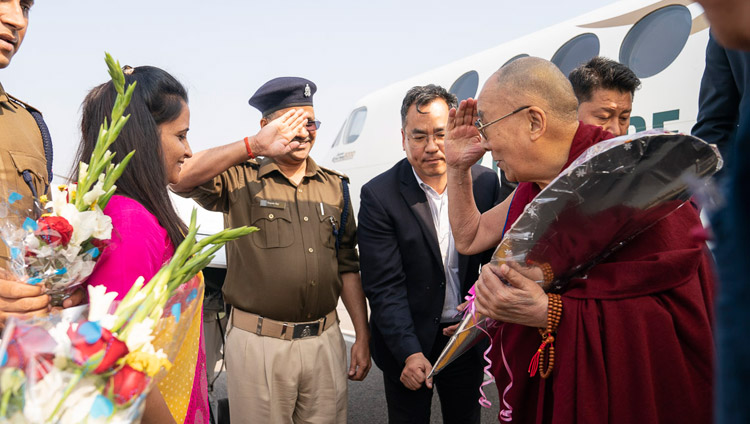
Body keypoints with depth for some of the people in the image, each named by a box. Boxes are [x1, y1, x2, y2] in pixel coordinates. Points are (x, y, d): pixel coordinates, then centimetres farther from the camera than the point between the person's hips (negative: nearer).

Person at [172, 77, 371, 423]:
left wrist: (362, 336, 8)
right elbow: (180, 179, -22)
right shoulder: (240, 179, -2)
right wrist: (253, 147, -30)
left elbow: (347, 266, 12)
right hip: (259, 343, -3)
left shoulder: (335, 186, 10)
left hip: (325, 340, 4)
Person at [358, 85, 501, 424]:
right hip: (406, 342, -3)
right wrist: (410, 352, -21)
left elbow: (494, 258, 2)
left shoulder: (485, 182, -5)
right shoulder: (379, 195, -15)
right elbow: (383, 285, -16)